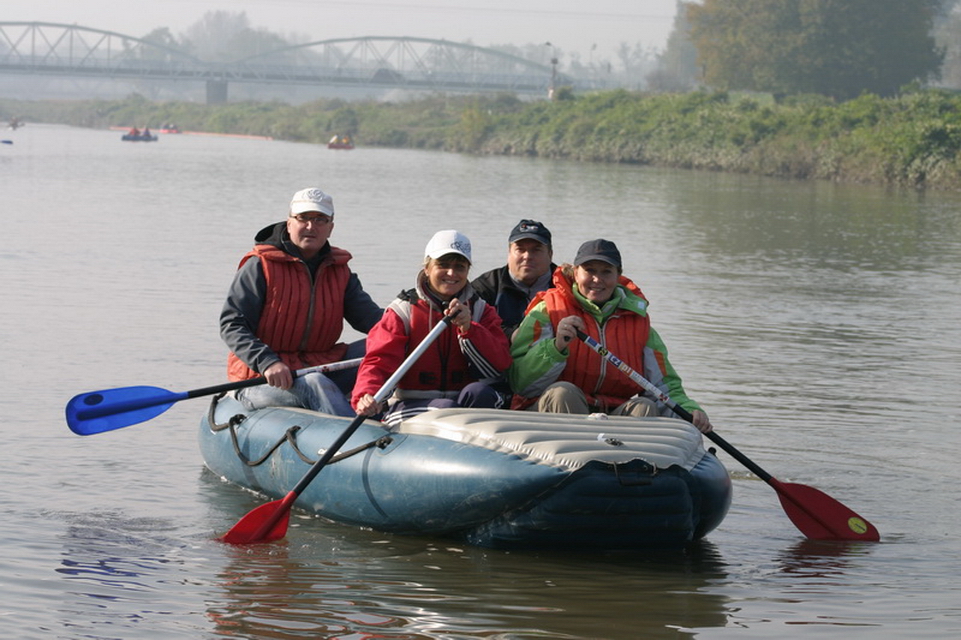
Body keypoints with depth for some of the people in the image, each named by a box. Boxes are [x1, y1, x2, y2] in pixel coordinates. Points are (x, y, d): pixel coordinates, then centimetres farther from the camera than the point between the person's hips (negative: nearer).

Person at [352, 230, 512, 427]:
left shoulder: (482, 311, 12)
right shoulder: (404, 311, 4)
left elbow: (499, 366, -1)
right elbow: (379, 361, -9)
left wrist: (468, 328, -15)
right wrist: (366, 396, -31)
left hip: (466, 403, 2)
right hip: (410, 407, -2)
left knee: (480, 393, -31)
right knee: (446, 408, -35)